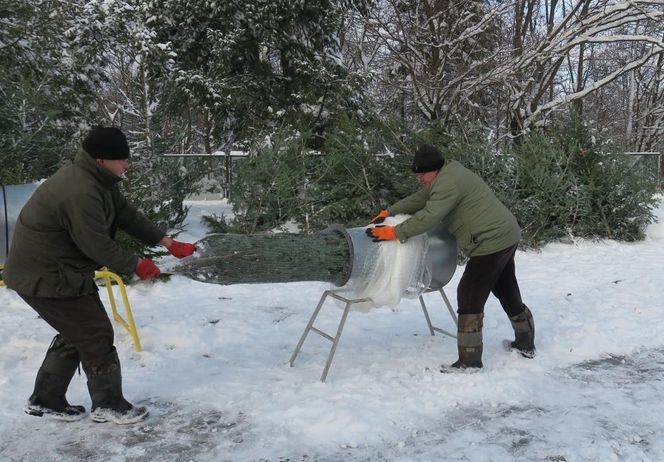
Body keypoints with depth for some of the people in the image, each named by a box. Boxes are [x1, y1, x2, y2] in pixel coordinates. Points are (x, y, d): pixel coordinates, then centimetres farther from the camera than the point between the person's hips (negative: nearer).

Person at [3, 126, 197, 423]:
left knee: (76, 332, 19)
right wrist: (137, 266, -12)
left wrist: (169, 243, 6)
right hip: (44, 277, -10)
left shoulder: (99, 179, 4)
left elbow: (127, 215, 8)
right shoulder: (80, 192, -29)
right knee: (97, 335, -2)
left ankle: (45, 400, 31)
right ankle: (109, 405, 13)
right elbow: (98, 245, -26)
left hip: (63, 271, 10)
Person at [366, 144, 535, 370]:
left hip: (492, 242, -11)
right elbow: (419, 199, 20)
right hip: (507, 235, 11)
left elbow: (428, 216, -26)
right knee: (507, 292, 23)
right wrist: (388, 212, 15)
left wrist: (395, 232, -22)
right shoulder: (446, 176, 13)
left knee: (469, 295, -6)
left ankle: (469, 361, -1)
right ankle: (525, 344, 40)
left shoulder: (448, 183, -20)